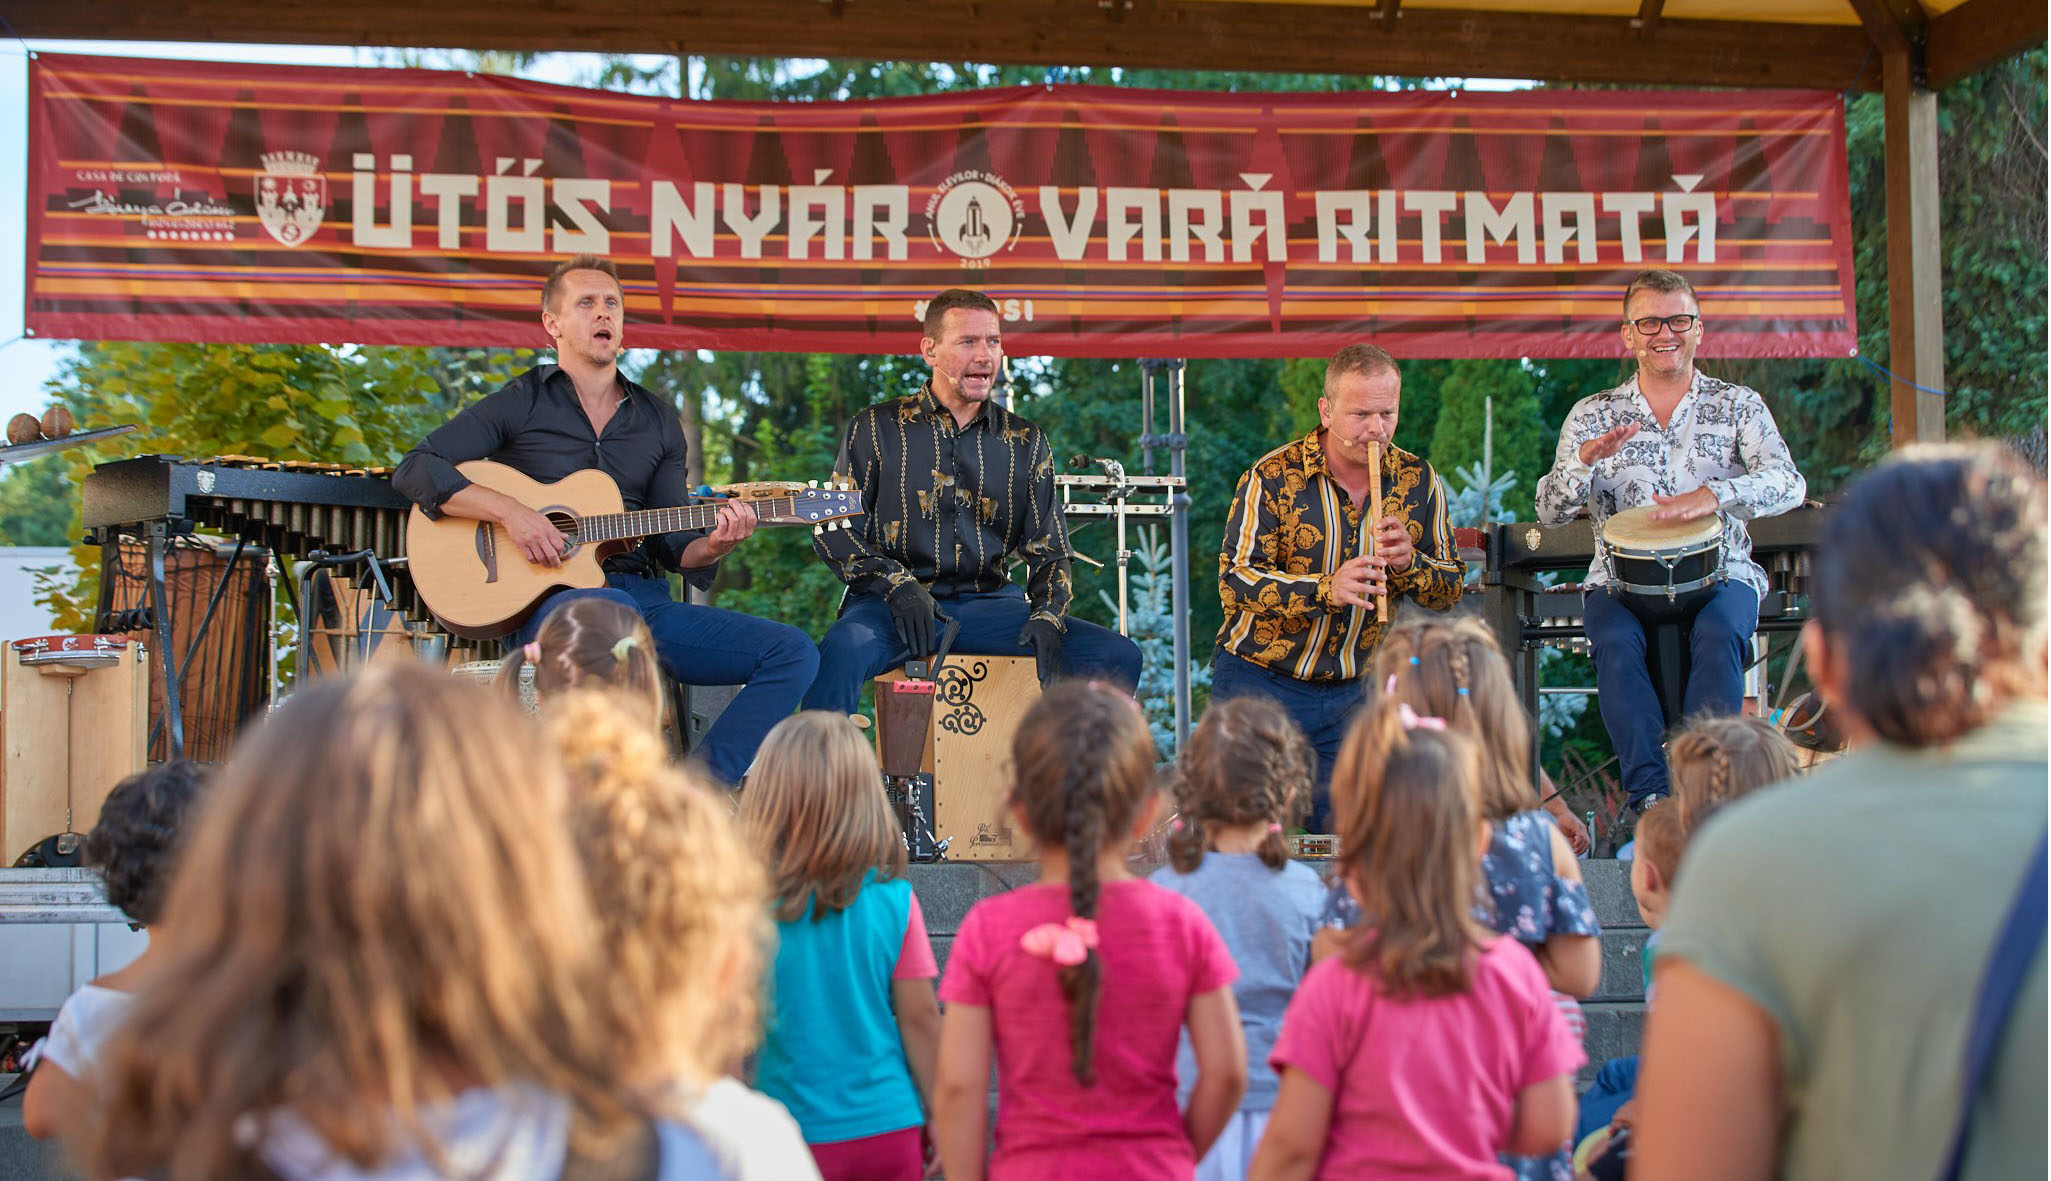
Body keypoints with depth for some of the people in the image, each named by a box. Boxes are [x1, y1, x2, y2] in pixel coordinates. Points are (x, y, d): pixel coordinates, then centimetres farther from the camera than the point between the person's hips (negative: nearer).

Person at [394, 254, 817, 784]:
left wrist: (712, 547, -8)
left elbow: (672, 546, 16)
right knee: (614, 612, -42)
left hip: (644, 596, 5)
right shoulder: (522, 403, 7)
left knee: (793, 652, -12)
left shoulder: (658, 422, 19)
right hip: (546, 600, -5)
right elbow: (415, 470, -3)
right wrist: (509, 511, -16)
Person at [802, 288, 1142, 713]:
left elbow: (1049, 550, 14)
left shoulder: (1025, 443, 14)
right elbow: (832, 528, 4)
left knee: (1119, 655, -15)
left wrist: (1047, 616, -6)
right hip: (893, 605, -3)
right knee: (842, 650, -38)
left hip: (989, 603, 3)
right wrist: (895, 583, -12)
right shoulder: (878, 428, 6)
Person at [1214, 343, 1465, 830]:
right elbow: (1233, 581, -18)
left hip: (1353, 692, 3)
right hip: (1260, 681, -3)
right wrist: (1326, 589, -33)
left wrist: (1408, 562, -20)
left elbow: (1451, 588, 4)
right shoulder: (1272, 478, -12)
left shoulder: (1417, 482, 0)